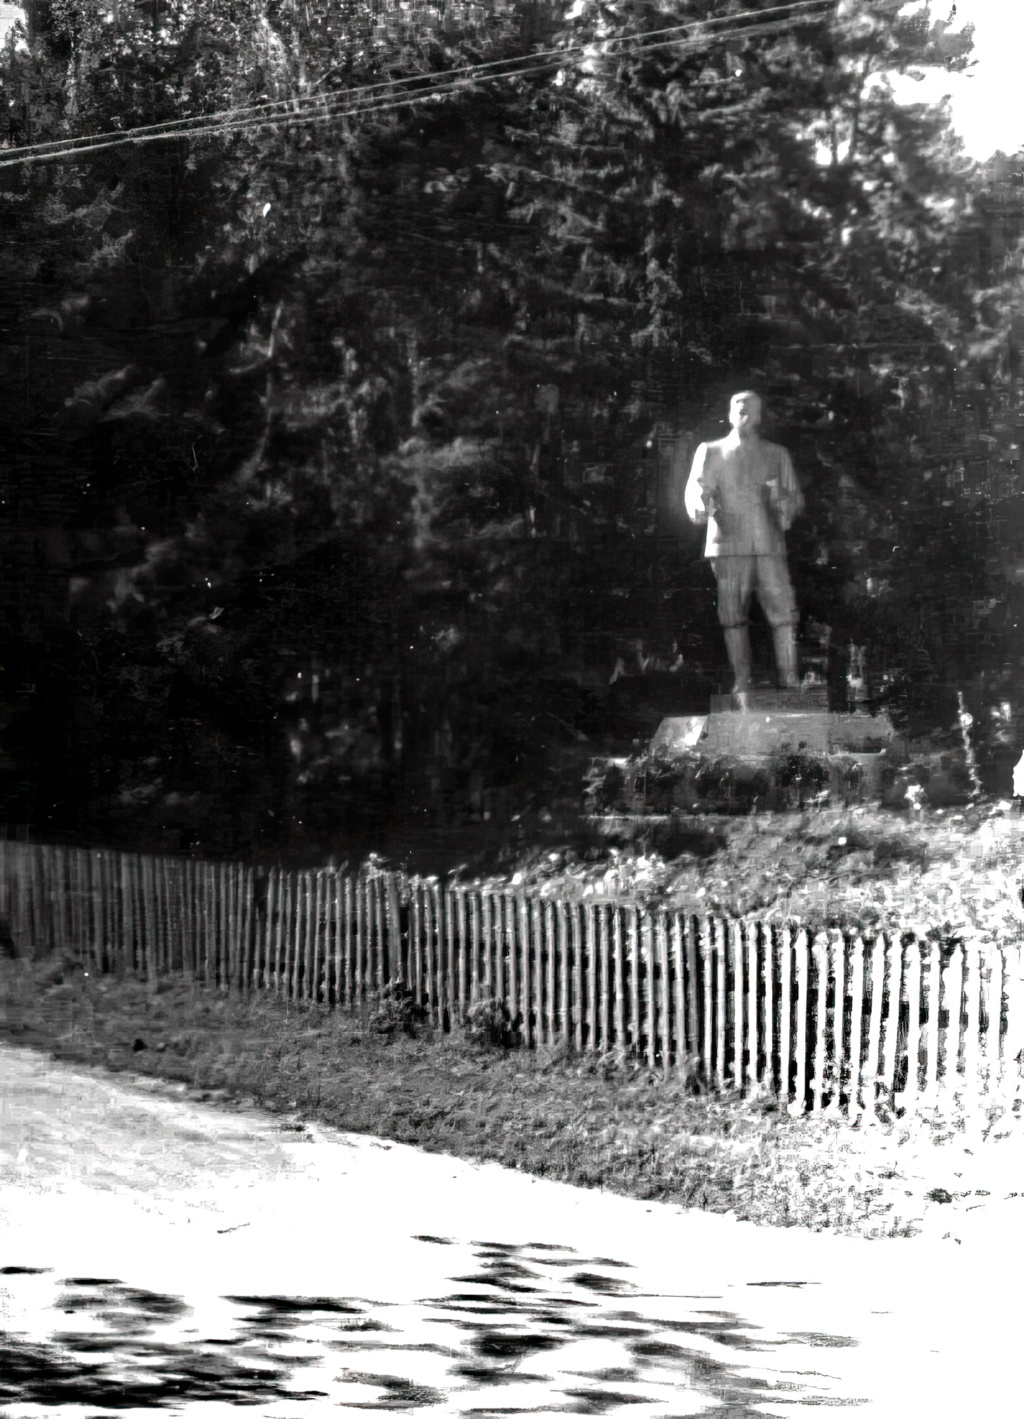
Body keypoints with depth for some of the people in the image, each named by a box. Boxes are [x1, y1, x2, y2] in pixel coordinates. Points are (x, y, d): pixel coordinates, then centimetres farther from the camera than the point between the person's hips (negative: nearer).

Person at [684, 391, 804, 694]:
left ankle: (791, 681, -9)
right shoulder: (711, 452, 14)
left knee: (783, 613, -10)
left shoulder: (777, 455, 19)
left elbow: (796, 498, 18)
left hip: (769, 546, 1)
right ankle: (741, 684, 0)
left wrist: (781, 500, -6)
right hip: (728, 544, -1)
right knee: (733, 616, -4)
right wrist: (701, 506, -19)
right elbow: (696, 488, 4)